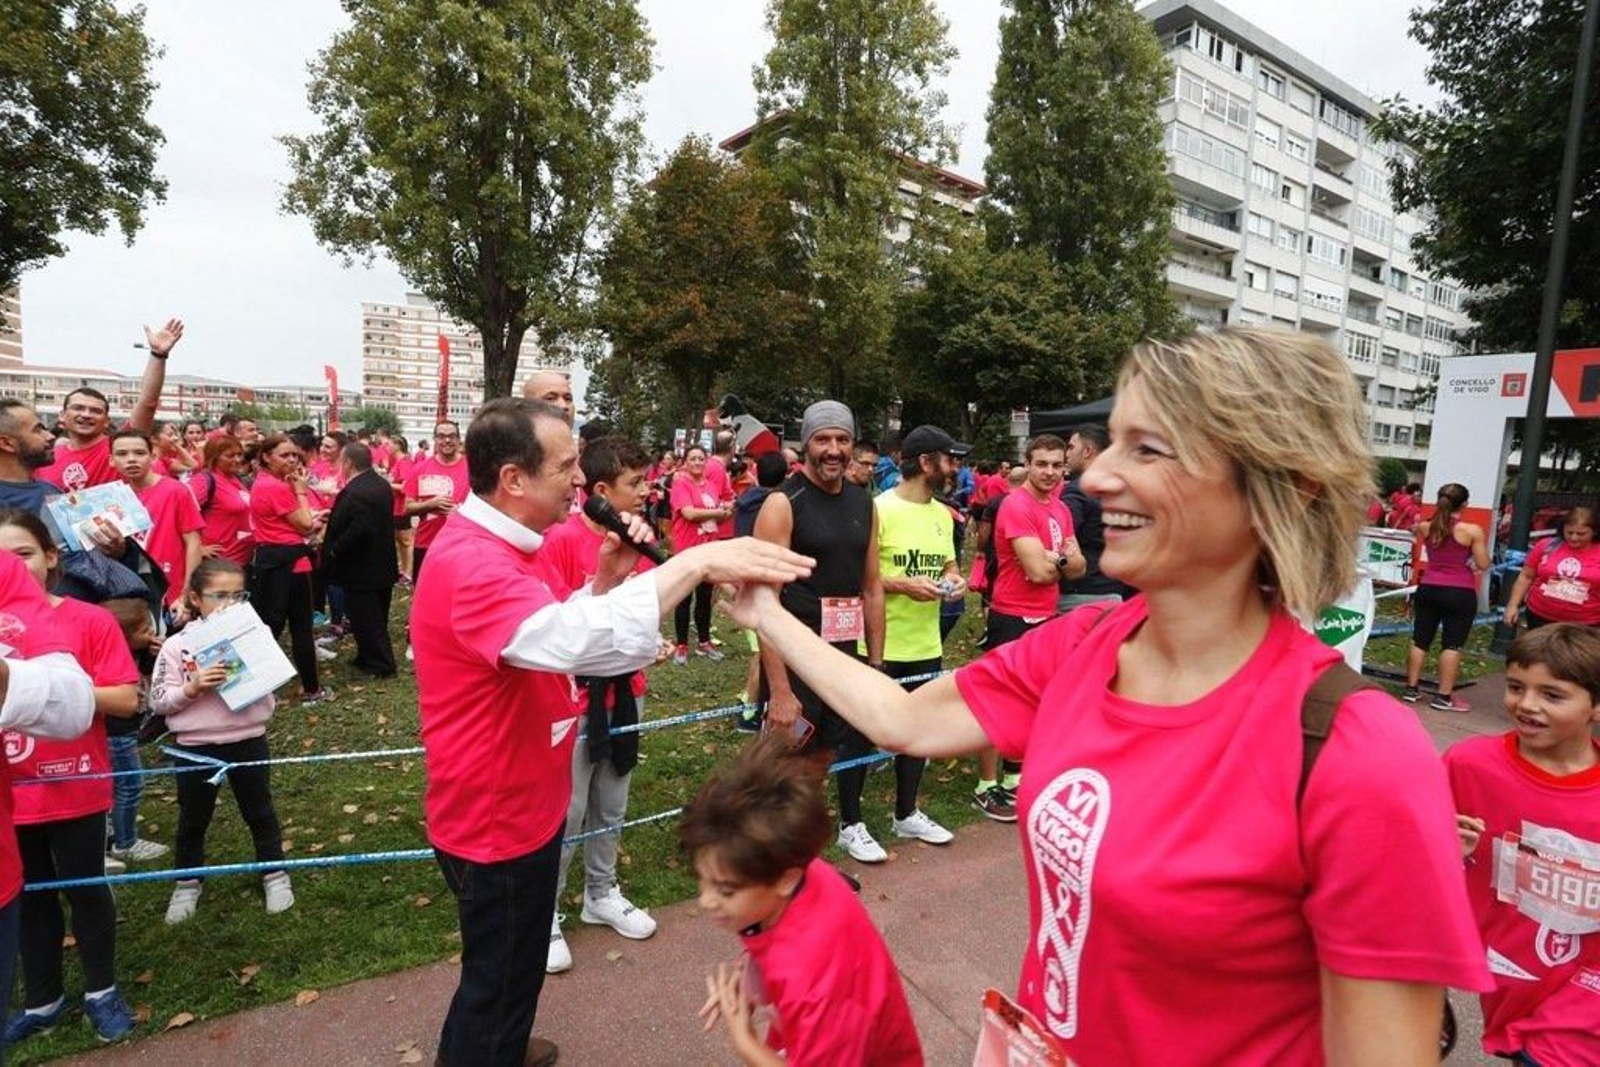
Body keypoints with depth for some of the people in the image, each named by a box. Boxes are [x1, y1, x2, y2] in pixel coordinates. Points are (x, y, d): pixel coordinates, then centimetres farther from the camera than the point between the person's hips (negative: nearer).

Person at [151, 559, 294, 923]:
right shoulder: (176, 646, -6)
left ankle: (275, 875, 31)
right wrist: (193, 687, -22)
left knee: (259, 812, 15)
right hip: (195, 747, 0)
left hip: (248, 741, 0)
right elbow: (159, 701, -7)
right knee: (192, 819, 18)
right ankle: (187, 884, 38)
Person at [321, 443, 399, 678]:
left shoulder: (355, 492, -24)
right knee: (376, 616, 18)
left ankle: (380, 664, 9)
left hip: (361, 568, -9)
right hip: (383, 563, 9)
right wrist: (332, 517, 16)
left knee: (365, 618, 2)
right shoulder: (382, 484, 7)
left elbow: (357, 531, -31)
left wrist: (333, 551, -17)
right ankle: (369, 657, 31)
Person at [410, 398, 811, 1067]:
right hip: (496, 819, -10)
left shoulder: (491, 549, 5)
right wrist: (695, 562, -46)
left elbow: (553, 633, 12)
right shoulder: (470, 563, -30)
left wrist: (606, 580, -5)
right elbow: (570, 640, -47)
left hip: (518, 804, 10)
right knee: (501, 978, 13)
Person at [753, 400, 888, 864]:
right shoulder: (783, 504, -15)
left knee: (855, 739, 25)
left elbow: (871, 587, 11)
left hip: (846, 654, 7)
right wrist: (779, 691, -23)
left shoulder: (863, 504, 5)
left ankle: (851, 825, 51)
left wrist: (876, 663, 10)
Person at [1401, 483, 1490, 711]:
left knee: (1420, 639, 11)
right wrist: (1481, 545, 8)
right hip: (1460, 593, -4)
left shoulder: (1425, 527, 1)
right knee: (1452, 644, 1)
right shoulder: (1472, 531, -10)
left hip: (1428, 589, 4)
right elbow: (1483, 565, -6)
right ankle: (1444, 697, 3)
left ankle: (1411, 689, 16)